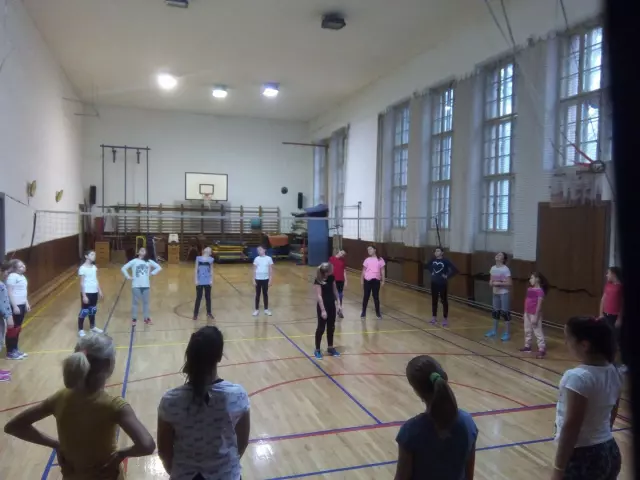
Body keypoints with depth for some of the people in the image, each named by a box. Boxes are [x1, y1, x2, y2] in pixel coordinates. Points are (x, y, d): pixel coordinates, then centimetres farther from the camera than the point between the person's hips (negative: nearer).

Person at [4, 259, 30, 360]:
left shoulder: (21, 276, 12)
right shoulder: (12, 277, -17)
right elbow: (10, 293, -20)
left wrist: (26, 303, 18)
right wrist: (14, 306, -22)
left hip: (22, 305, 9)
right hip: (15, 306, -9)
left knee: (18, 328, 15)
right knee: (12, 329, -2)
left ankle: (15, 349, 25)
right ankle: (10, 352, 7)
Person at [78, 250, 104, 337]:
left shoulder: (94, 267, 6)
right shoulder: (82, 268, -15)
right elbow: (82, 283, -15)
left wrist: (99, 290, 11)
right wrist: (84, 295, -16)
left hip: (94, 292, 7)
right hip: (87, 293, -7)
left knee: (93, 310, 18)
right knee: (84, 311, 0)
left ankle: (92, 327, 32)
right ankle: (80, 330, 10)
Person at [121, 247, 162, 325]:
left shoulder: (149, 262, 6)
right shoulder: (134, 261, -1)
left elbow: (159, 267, 12)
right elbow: (123, 268, 0)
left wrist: (152, 273, 4)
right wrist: (128, 276, -6)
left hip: (146, 285, 2)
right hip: (136, 285, -2)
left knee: (146, 302, 8)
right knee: (135, 302, 4)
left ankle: (146, 318, 17)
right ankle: (134, 318, 14)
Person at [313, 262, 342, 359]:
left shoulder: (332, 277, -2)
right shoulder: (318, 281, -21)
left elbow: (335, 291, 7)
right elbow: (319, 296, -21)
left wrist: (338, 304, 5)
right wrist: (323, 310, -23)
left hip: (331, 305, 6)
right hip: (322, 306, -6)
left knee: (331, 327, 14)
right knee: (321, 328, 2)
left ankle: (330, 348, 28)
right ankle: (317, 350, 16)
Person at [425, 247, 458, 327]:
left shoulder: (445, 261, -14)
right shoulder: (433, 260, 1)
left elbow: (455, 270, -18)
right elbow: (427, 266, 22)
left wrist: (447, 276, -16)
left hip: (443, 284, -5)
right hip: (434, 283, 5)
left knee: (444, 301, 3)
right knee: (434, 300, 12)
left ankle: (445, 318, 12)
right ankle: (434, 317, 25)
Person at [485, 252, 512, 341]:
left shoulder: (505, 269, -15)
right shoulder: (493, 268, 4)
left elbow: (509, 283, -17)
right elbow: (491, 280, 13)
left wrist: (499, 283, -24)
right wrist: (491, 283, -8)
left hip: (504, 294, -7)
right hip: (495, 293, 7)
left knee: (505, 313, -2)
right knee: (495, 312, 16)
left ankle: (507, 334, 7)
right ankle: (494, 331, 29)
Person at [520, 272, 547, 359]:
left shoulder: (540, 291, -18)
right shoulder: (529, 289, 7)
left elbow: (539, 304, -19)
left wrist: (536, 316, -19)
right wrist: (525, 312, 16)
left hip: (534, 314, -9)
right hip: (527, 313, 9)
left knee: (537, 331, -4)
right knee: (527, 330, 19)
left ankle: (542, 349, 2)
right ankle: (527, 346, 33)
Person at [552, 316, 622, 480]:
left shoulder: (578, 377, -24)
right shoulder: (614, 372, 0)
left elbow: (571, 428, -23)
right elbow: (611, 415, 12)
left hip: (582, 458, -8)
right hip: (610, 453, 8)